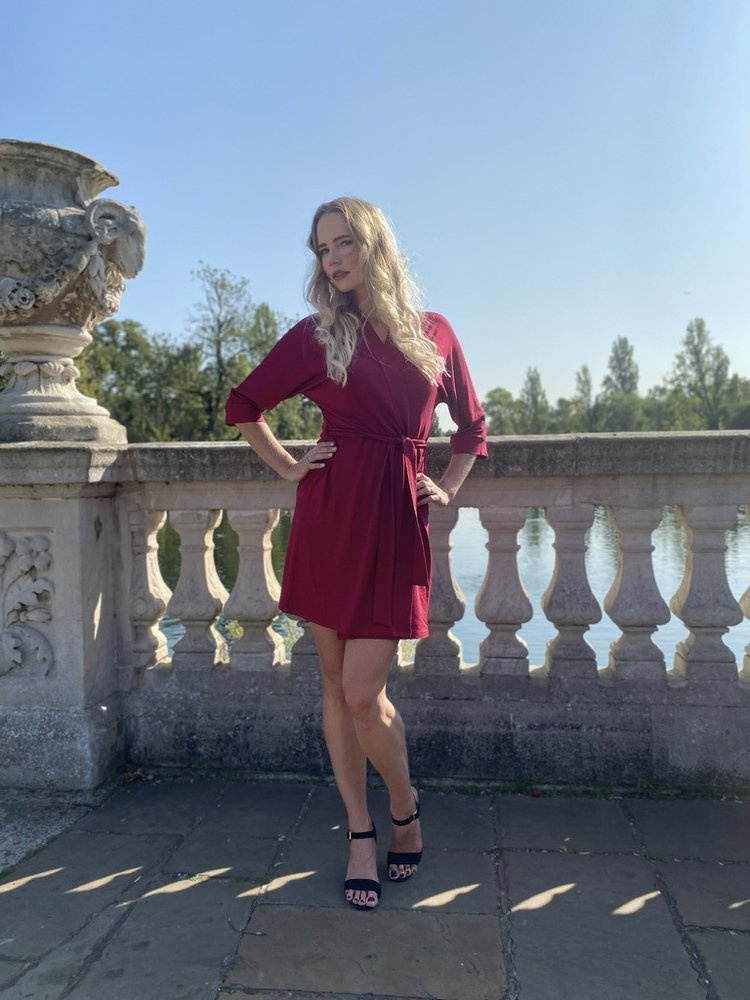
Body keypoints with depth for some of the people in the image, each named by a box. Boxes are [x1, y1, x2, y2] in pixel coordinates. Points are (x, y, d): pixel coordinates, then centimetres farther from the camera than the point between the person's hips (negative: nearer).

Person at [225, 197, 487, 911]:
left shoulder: (434, 333, 9)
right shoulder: (317, 336, 5)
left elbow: (472, 426, 20)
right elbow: (243, 406, 15)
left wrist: (447, 489, 9)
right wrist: (287, 470, 7)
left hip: (399, 519, -1)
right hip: (331, 515, 1)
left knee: (362, 692, -5)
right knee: (336, 684, 6)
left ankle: (405, 810, 23)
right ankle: (361, 835, 22)